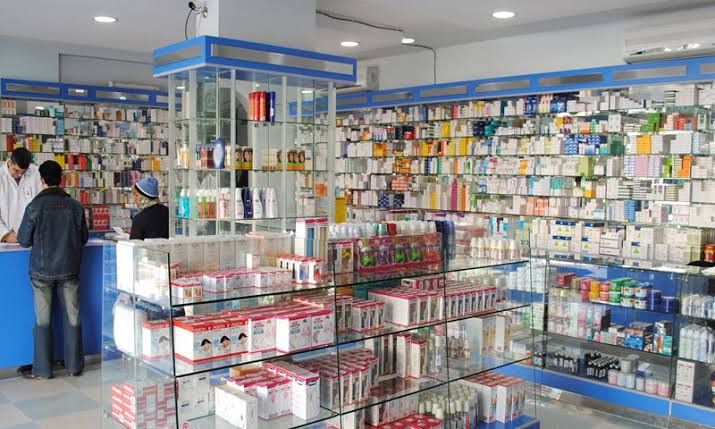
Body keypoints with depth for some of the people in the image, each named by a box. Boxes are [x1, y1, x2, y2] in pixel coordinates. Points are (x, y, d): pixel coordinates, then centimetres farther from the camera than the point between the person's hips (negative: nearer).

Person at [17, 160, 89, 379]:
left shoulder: (35, 206, -11)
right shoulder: (75, 206, -3)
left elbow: (24, 240, -4)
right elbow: (83, 239, 5)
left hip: (42, 271, -2)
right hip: (69, 270, 2)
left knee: (43, 320, 7)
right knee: (72, 318, 9)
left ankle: (43, 370, 13)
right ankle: (74, 365, 17)